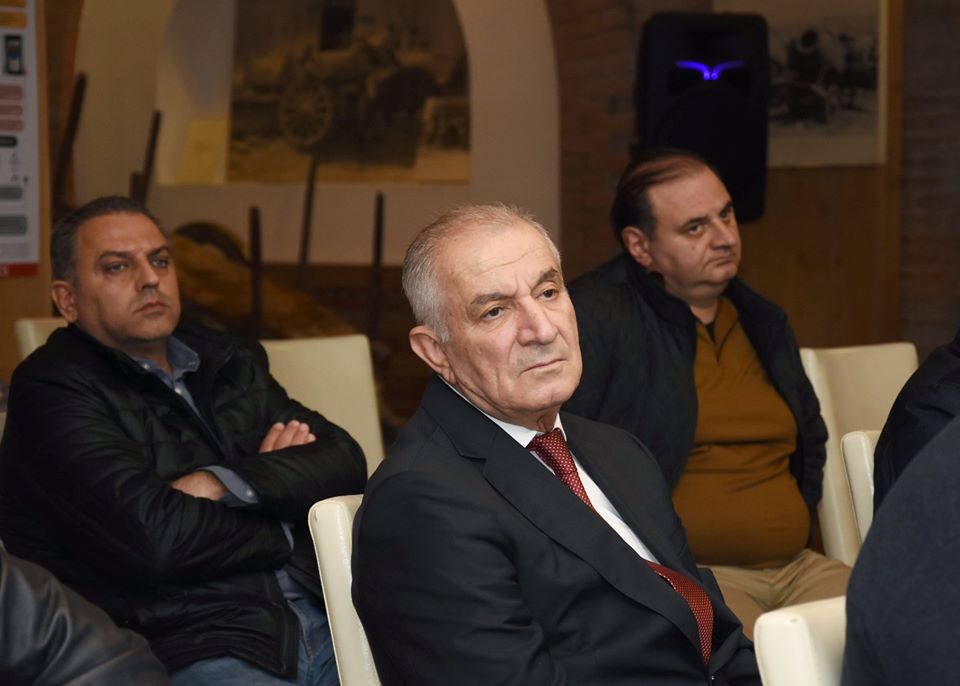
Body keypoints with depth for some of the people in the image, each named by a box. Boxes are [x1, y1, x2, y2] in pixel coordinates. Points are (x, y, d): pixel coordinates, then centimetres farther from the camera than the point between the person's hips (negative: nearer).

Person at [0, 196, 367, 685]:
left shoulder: (229, 364, 19)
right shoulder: (53, 391, -2)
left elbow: (345, 462, 7)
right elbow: (155, 538, -16)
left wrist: (227, 483, -10)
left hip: (320, 621, 6)